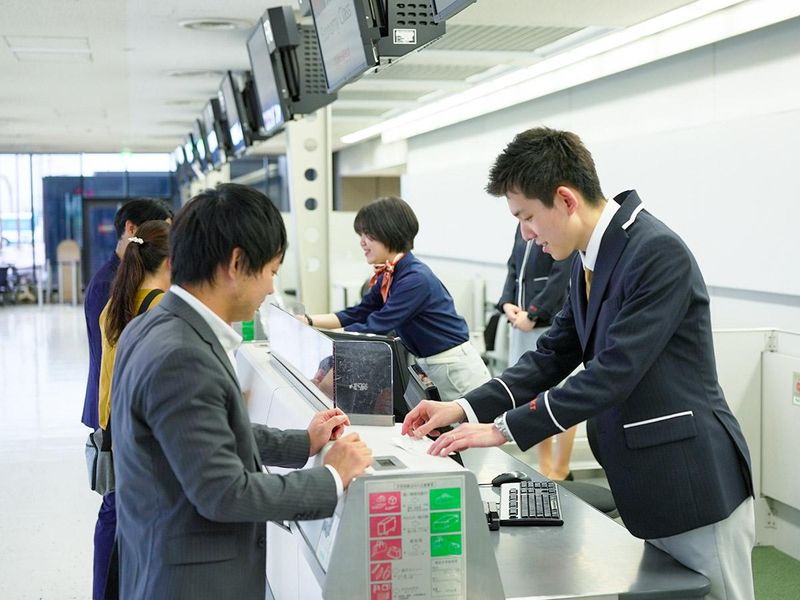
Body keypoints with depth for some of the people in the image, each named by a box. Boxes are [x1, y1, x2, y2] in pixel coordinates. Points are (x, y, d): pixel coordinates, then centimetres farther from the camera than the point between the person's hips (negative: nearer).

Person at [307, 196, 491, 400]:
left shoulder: (416, 279, -24)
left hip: (456, 367, -9)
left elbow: (375, 327, -25)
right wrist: (308, 321, -4)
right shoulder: (387, 277, 3)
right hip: (433, 367, 9)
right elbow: (357, 314, 6)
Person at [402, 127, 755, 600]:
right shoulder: (592, 259, 7)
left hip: (697, 486, -9)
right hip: (652, 488, 9)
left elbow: (613, 372, -25)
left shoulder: (659, 253, -21)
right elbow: (552, 357, 11)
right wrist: (465, 408, 0)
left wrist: (505, 429, -21)